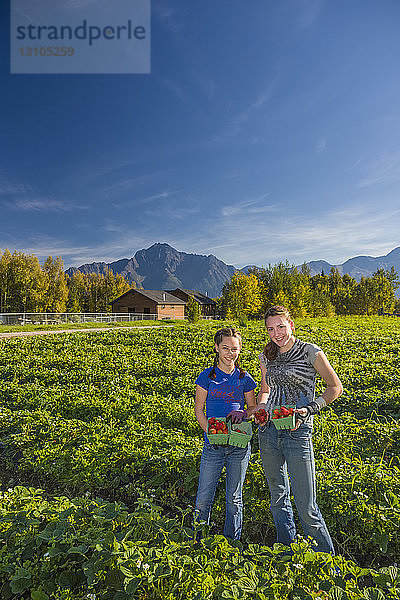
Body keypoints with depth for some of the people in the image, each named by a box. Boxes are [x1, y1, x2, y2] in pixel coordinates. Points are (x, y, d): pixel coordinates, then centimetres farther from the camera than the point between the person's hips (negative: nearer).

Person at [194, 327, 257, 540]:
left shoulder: (244, 378, 3)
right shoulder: (207, 376, -2)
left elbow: (253, 407, 11)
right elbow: (198, 410, 0)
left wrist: (243, 413, -11)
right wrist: (211, 433, -13)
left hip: (239, 444, 1)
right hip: (213, 444, -1)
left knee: (234, 498, 14)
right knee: (204, 497, 7)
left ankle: (232, 541, 34)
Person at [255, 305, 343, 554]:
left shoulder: (311, 352, -8)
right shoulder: (266, 357, 7)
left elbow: (335, 387, -1)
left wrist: (309, 409, -13)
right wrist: (260, 410, 0)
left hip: (298, 432, -5)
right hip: (268, 431, 5)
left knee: (305, 505, 0)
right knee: (278, 496, 18)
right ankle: (287, 549, 38)